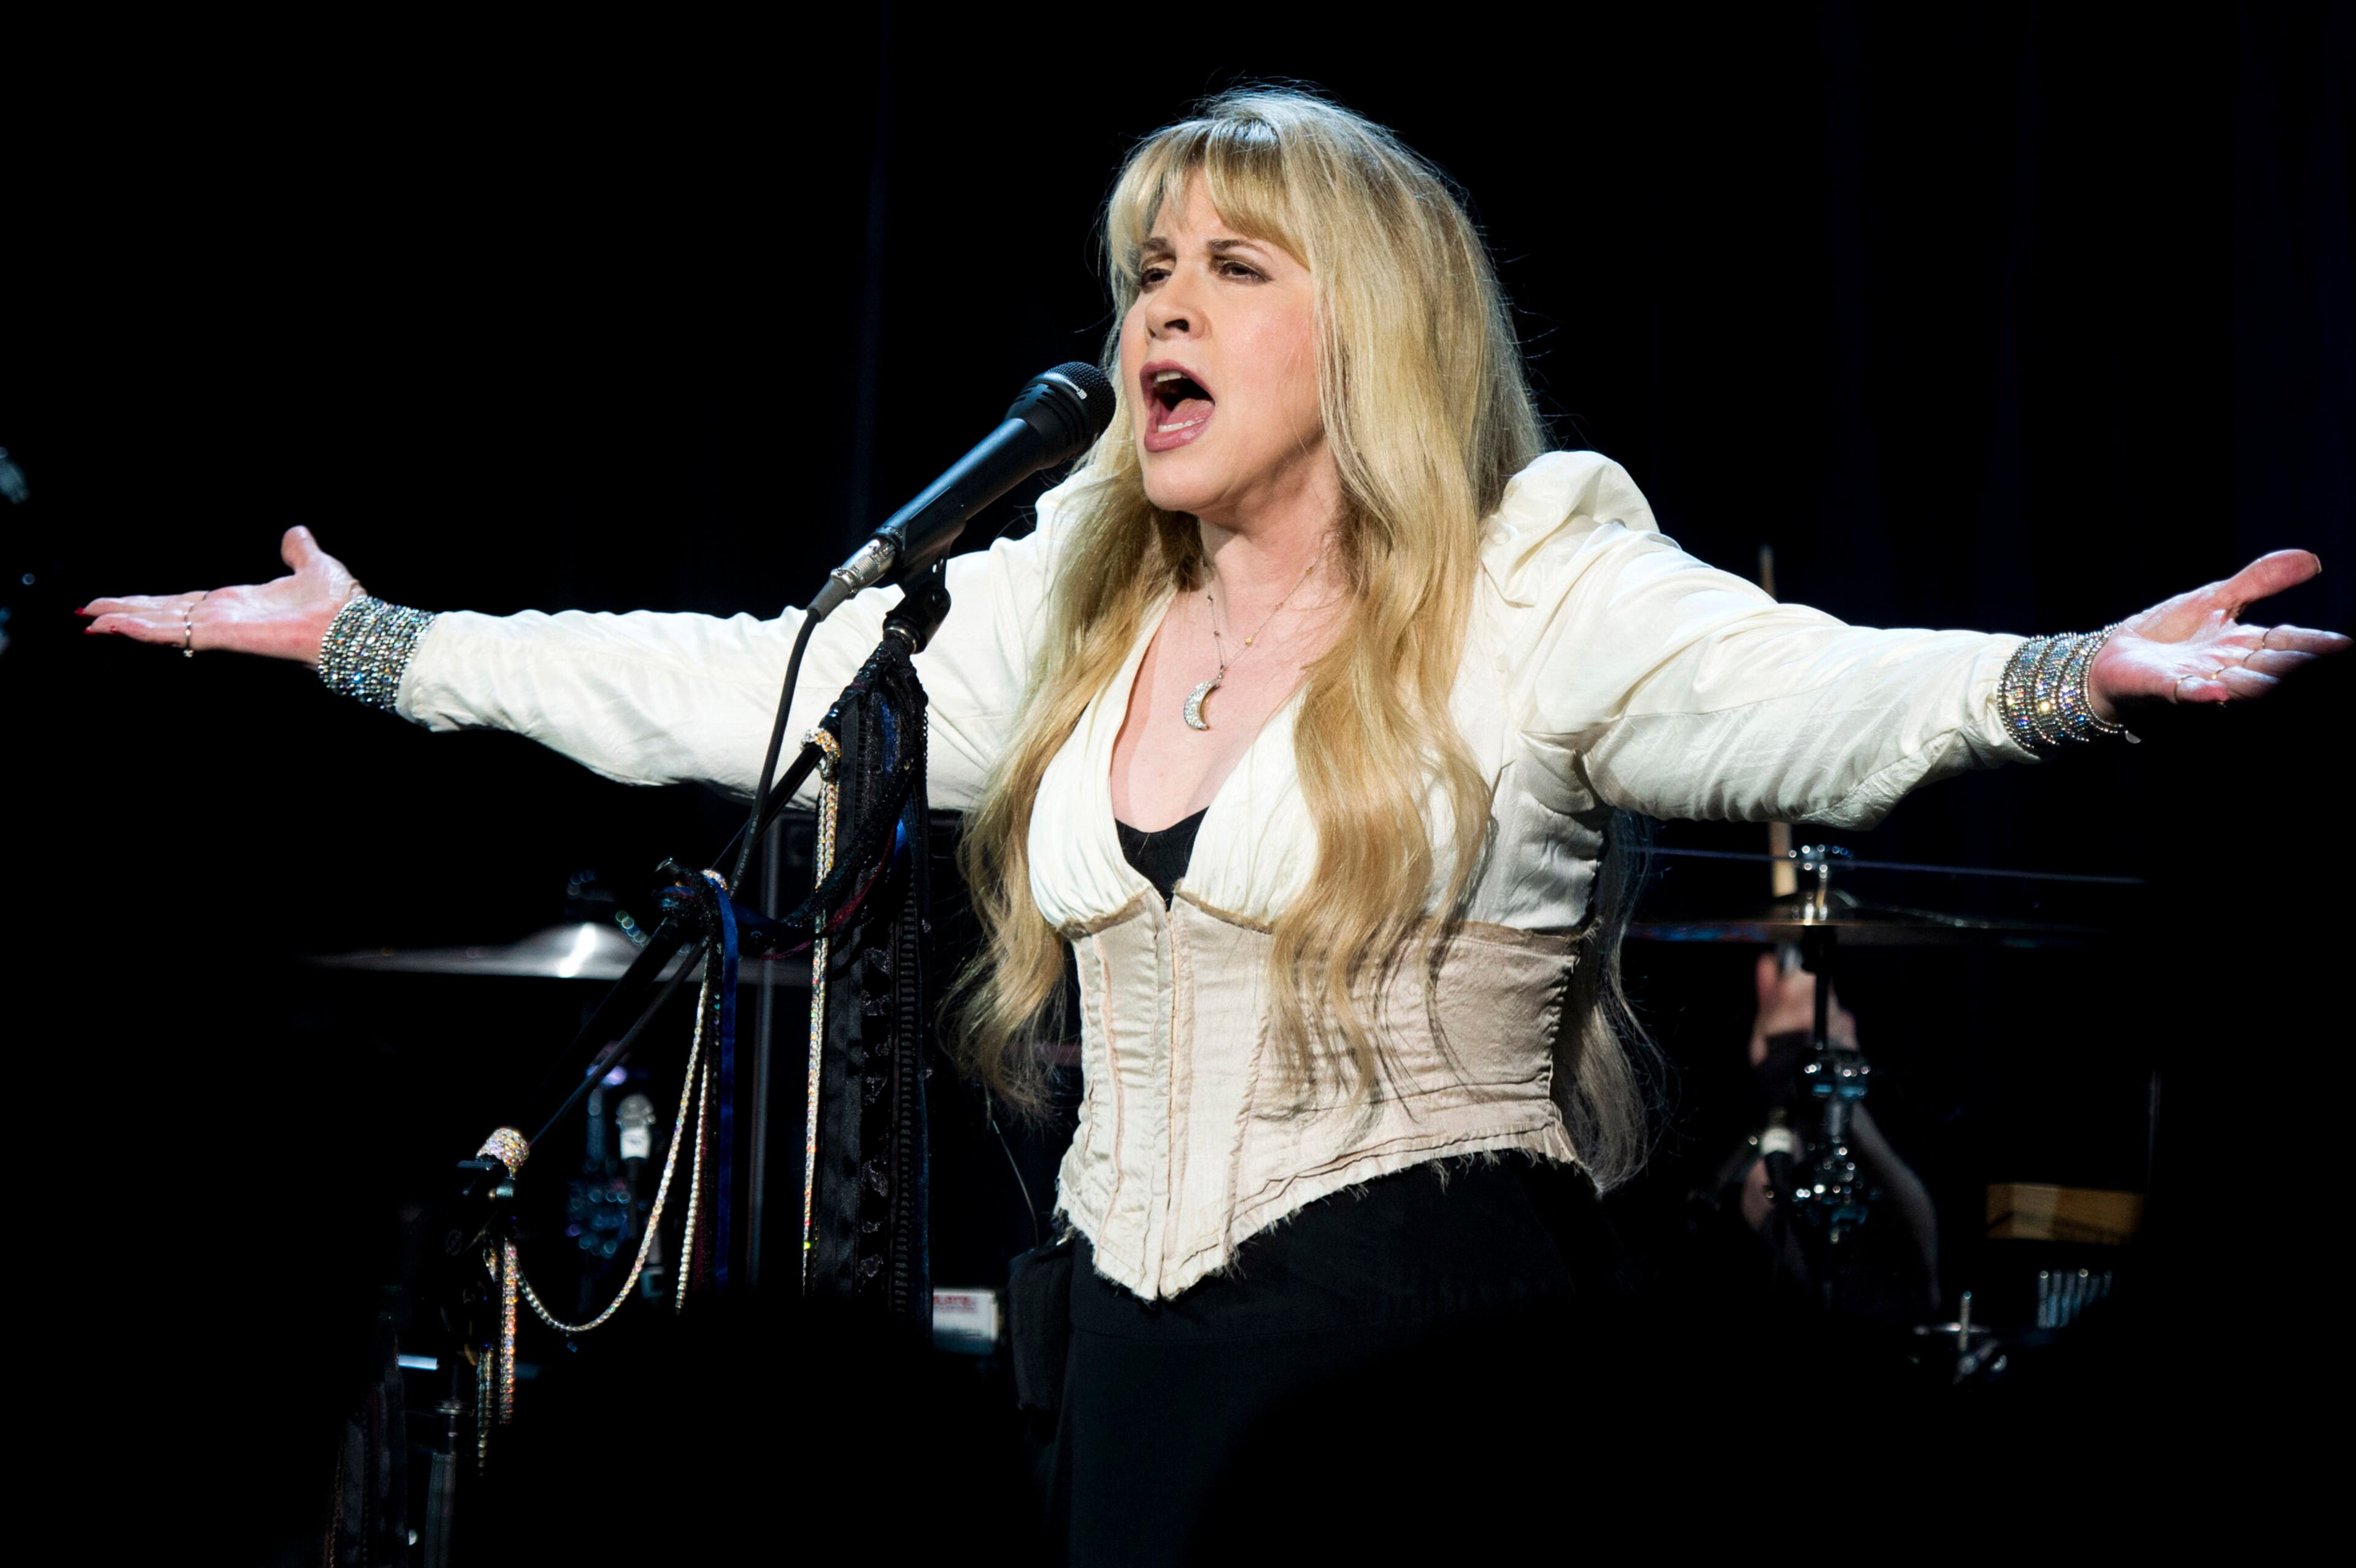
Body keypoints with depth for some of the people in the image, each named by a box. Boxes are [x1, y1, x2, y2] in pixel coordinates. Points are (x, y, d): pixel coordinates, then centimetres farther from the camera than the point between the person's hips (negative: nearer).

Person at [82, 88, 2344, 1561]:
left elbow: (1811, 699, -25)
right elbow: (734, 688, 15)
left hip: (1432, 1339, -6)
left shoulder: (1542, 597, -8)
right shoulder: (1072, 612, 11)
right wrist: (362, 637, 13)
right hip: (1139, 1335, 6)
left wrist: (2063, 675, -46)